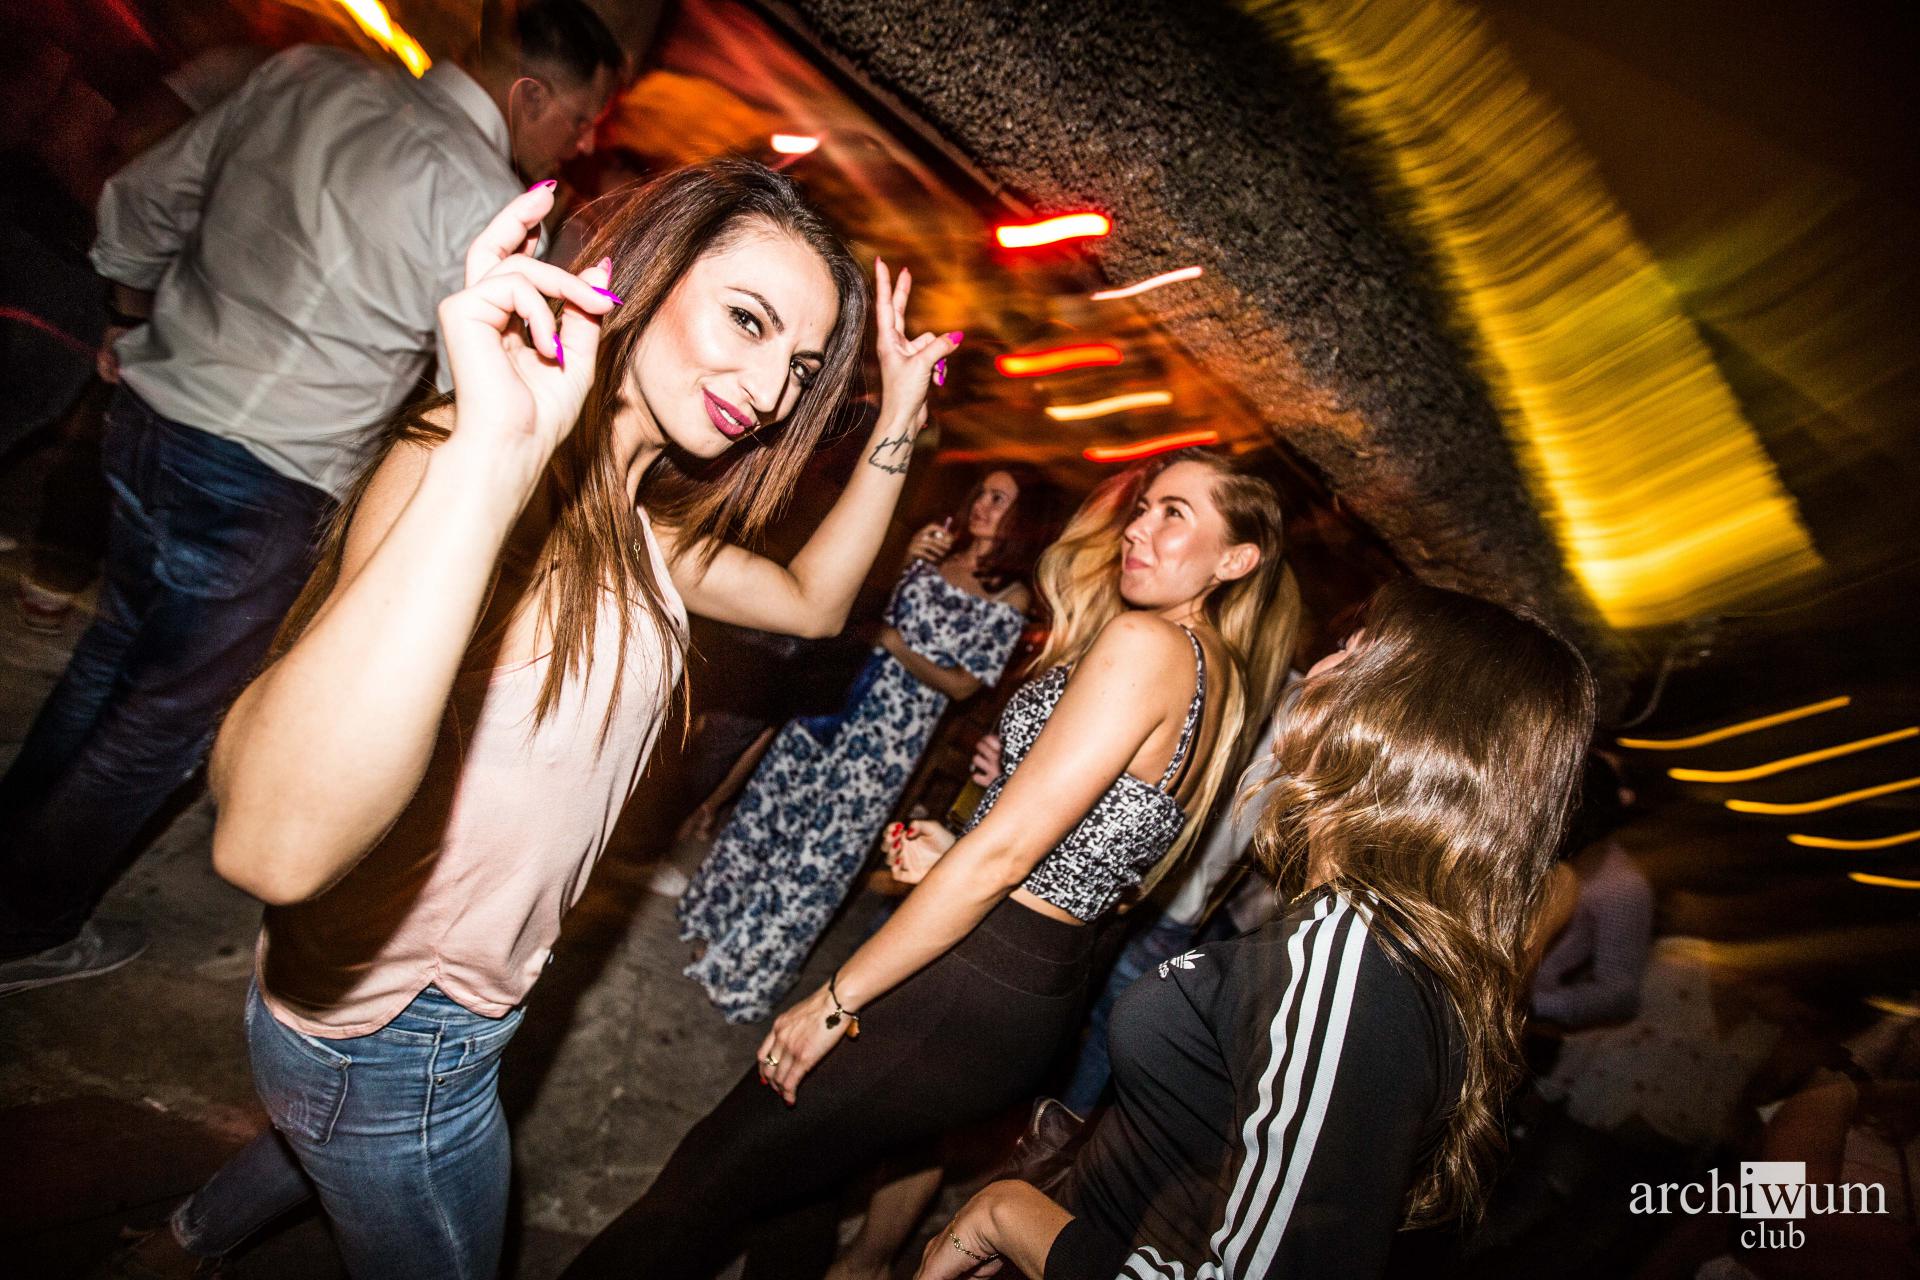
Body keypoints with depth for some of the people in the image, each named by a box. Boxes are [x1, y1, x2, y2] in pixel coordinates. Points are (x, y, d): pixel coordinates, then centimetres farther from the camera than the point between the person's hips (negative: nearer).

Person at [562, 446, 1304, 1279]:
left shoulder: (1142, 641, -17)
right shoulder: (1222, 682, 11)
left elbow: (1001, 851, -21)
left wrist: (836, 1000, -13)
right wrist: (953, 863, 7)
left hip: (965, 988, -9)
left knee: (696, 1196, 5)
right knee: (795, 1182, 27)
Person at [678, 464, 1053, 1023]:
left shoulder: (1011, 595, -8)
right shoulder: (935, 549, 7)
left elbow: (963, 685, -10)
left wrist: (894, 642, -14)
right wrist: (902, 560, -5)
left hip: (894, 726, -5)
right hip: (843, 692, 5)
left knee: (824, 845, 4)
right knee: (772, 801, 13)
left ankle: (746, 971, 23)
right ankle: (720, 913, 38)